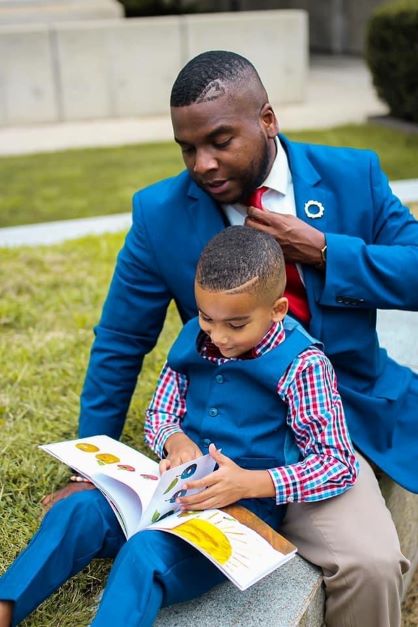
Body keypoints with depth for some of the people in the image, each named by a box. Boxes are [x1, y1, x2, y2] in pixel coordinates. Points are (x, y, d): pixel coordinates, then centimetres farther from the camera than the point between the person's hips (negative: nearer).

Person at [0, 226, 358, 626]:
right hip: (179, 487, 6)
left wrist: (250, 482, -29)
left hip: (248, 504, -6)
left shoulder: (301, 365, -15)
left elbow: (340, 465, -16)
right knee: (76, 512, -14)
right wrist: (176, 441, -14)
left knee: (145, 552, -30)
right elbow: (159, 416, 12)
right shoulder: (193, 339, 3)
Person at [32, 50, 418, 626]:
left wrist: (320, 250, -17)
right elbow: (119, 345, 1)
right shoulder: (160, 213, -6)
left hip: (360, 403, 4)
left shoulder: (354, 176, -3)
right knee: (369, 562, -22)